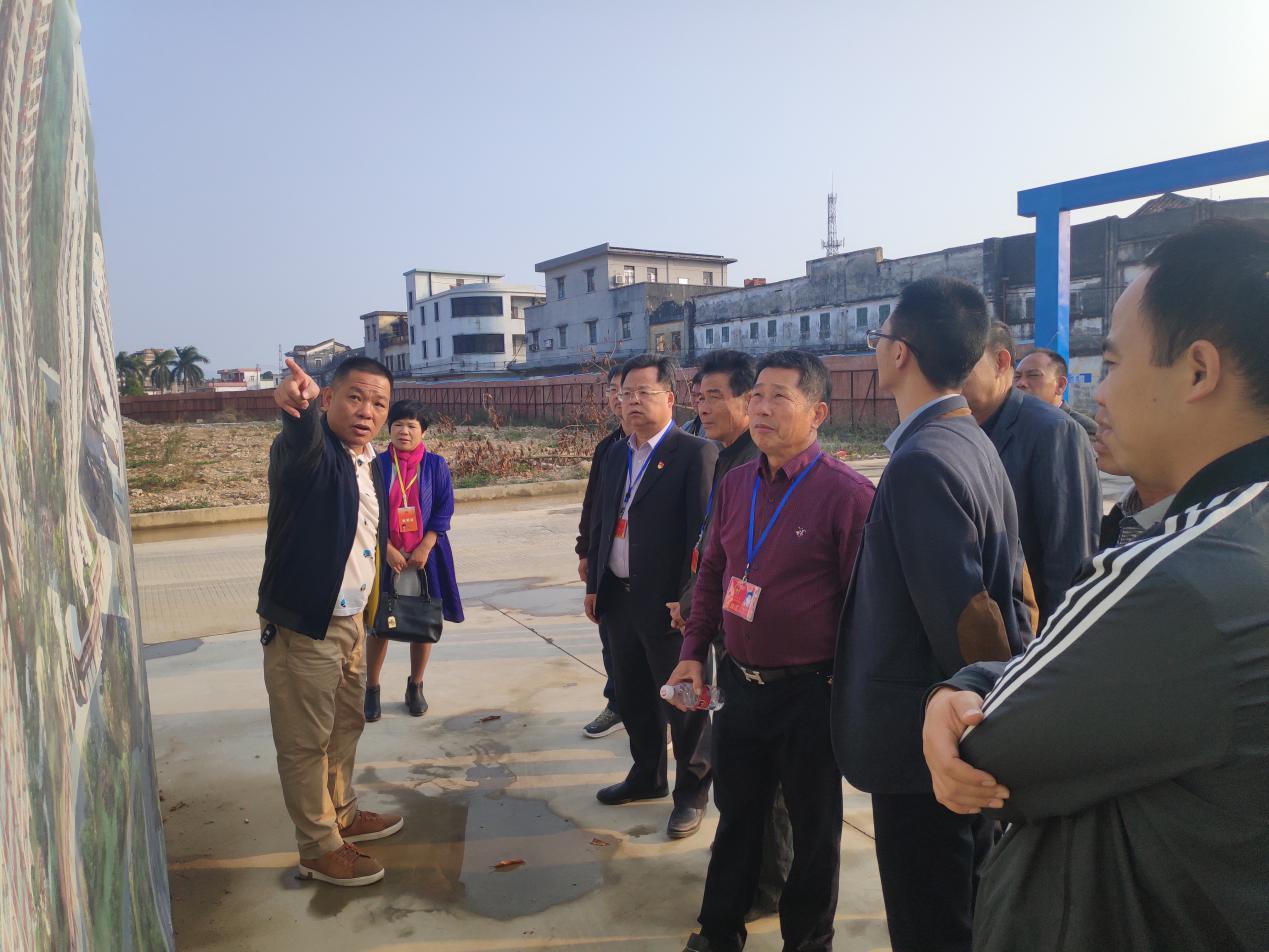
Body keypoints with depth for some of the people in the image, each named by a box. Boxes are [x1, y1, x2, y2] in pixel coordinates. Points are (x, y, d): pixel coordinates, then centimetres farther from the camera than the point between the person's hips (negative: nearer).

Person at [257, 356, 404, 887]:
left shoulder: (371, 465, 7)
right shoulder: (307, 450, -17)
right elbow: (301, 445, -44)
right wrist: (301, 404, -66)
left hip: (350, 619, 8)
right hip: (302, 625, -8)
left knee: (346, 726, 22)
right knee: (305, 742, 5)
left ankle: (341, 814, 42)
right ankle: (319, 849, 21)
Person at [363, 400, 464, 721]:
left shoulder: (436, 465, 0)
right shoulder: (378, 465, -1)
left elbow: (445, 508, -2)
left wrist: (424, 548, -12)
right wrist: (388, 549, -13)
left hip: (425, 555, 1)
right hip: (385, 555, 0)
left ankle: (415, 687, 25)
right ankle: (372, 689, 20)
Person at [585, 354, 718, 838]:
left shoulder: (696, 453, -12)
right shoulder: (616, 455, 12)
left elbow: (704, 530, -16)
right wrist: (594, 584, 12)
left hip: (668, 603, -7)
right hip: (620, 598, 7)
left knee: (683, 702, 7)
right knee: (634, 697, 19)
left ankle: (692, 793, 25)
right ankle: (647, 776, 38)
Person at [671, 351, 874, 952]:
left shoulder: (846, 493, -17)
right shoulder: (735, 484, 3)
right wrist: (693, 652, 7)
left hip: (809, 692, -5)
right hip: (739, 681, 6)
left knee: (813, 826, 15)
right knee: (736, 812, 22)